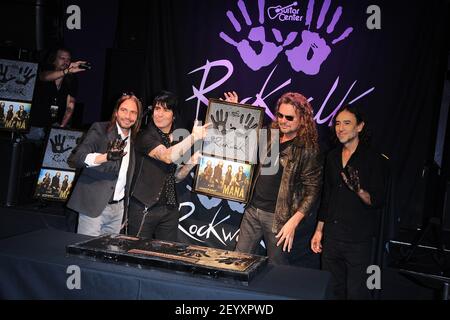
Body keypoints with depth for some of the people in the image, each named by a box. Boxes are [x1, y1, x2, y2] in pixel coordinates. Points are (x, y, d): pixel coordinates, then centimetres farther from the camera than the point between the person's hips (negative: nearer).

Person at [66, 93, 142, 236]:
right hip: (94, 206, -5)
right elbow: (73, 159, -16)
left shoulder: (135, 139, 12)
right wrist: (106, 156, -30)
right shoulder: (100, 129, -4)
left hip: (118, 208, 5)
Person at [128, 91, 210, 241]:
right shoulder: (146, 136, -9)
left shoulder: (176, 140, 11)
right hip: (144, 207, -6)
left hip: (169, 208, 6)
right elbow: (168, 156, -25)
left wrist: (191, 162, -3)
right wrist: (194, 137, -19)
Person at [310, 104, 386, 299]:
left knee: (356, 292, -2)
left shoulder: (372, 159, -7)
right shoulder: (332, 157, 10)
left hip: (358, 241, -5)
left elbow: (378, 201, -10)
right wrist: (319, 230, 15)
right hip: (331, 237, 5)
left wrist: (358, 190, -29)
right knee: (332, 290, 13)